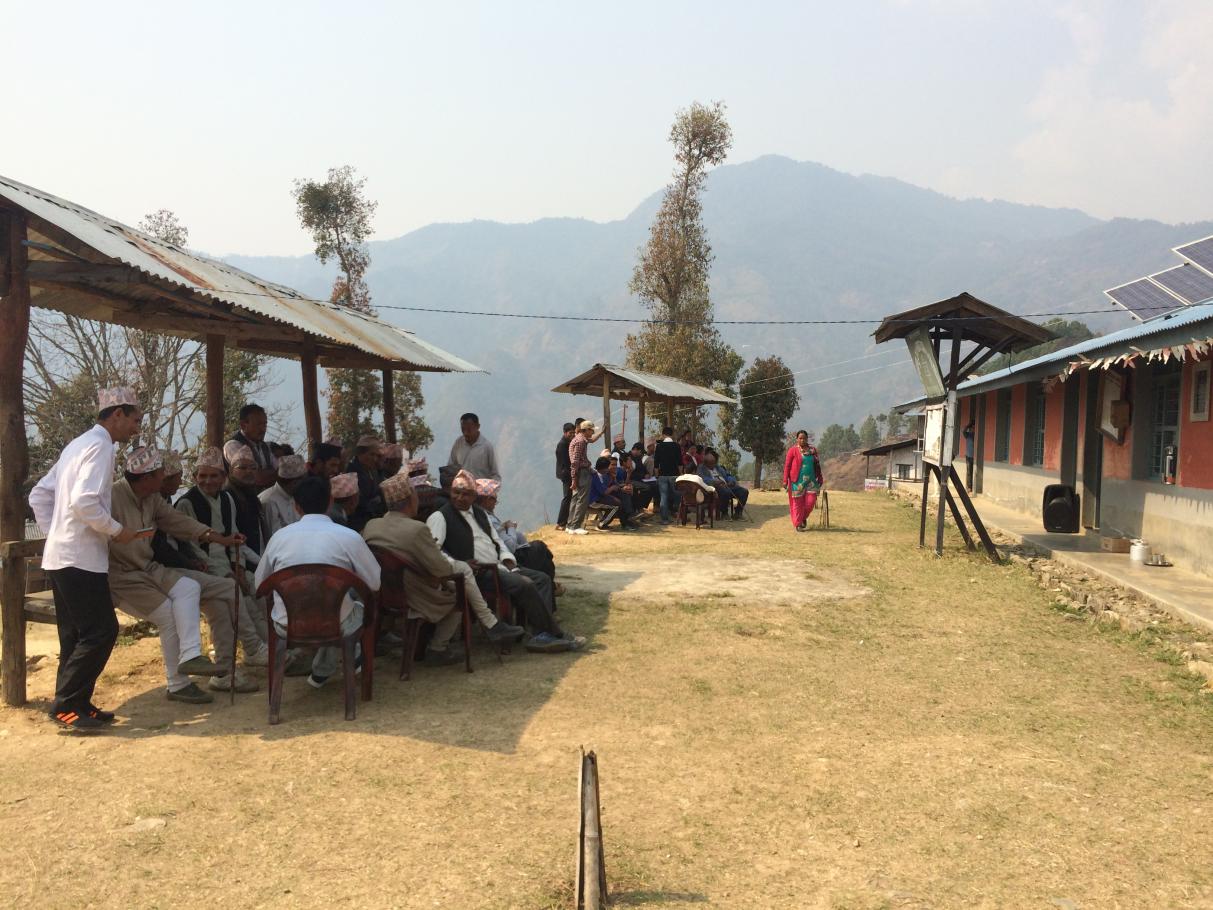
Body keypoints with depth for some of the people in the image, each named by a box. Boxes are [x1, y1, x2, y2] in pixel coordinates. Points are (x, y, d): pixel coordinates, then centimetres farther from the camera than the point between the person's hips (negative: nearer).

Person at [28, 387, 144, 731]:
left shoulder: (79, 444, 18)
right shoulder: (100, 446, -12)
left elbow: (39, 495, 21)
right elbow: (84, 501, -25)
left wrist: (56, 532, 18)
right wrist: (117, 531, -13)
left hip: (62, 555, 10)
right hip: (81, 558, -10)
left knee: (77, 634, 12)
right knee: (101, 631, -6)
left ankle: (74, 704, 17)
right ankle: (66, 704, -2)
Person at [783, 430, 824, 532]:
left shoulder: (812, 450, 9)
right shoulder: (793, 450, -2)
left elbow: (817, 466, 15)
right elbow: (787, 466, -4)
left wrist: (820, 478, 15)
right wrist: (785, 480, -9)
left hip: (810, 480, 3)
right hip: (797, 480, -3)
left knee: (811, 500, -4)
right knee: (798, 502, 0)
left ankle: (804, 518, 23)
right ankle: (798, 524, 11)